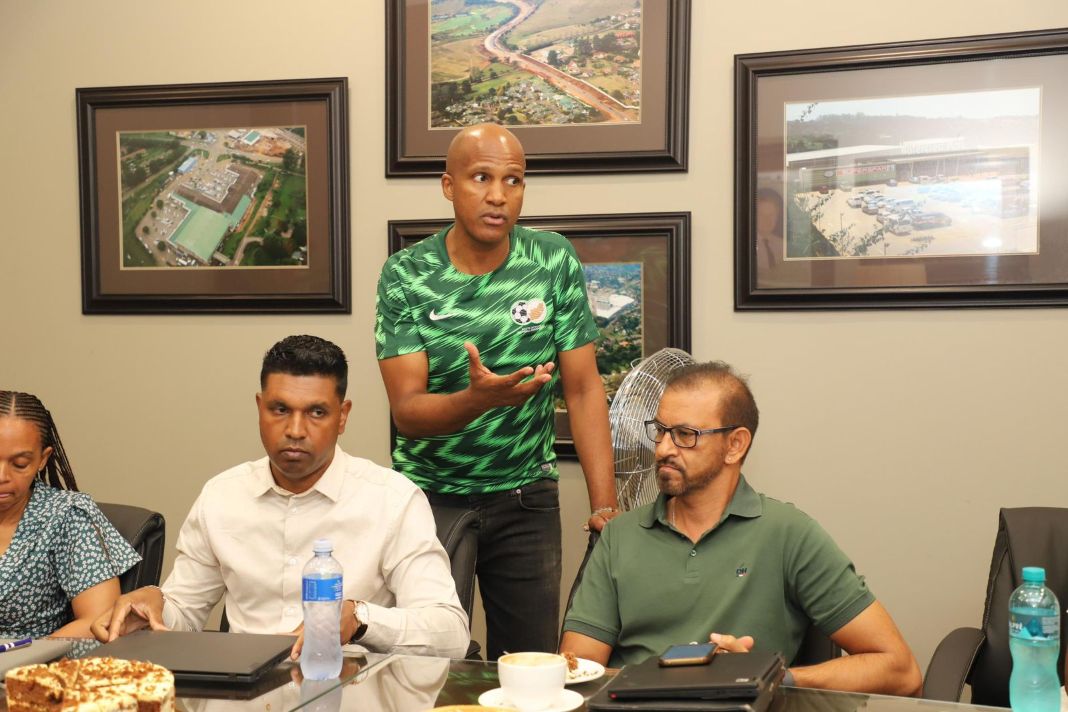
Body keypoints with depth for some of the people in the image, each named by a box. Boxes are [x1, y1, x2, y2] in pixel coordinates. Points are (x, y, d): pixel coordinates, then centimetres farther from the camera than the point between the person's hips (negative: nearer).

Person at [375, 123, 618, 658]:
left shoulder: (555, 262, -5)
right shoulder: (405, 276, -9)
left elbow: (583, 389, -4)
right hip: (429, 494, -1)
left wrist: (605, 507, -12)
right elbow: (406, 411, -14)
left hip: (526, 498, 1)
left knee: (532, 660, 4)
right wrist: (478, 399, -36)